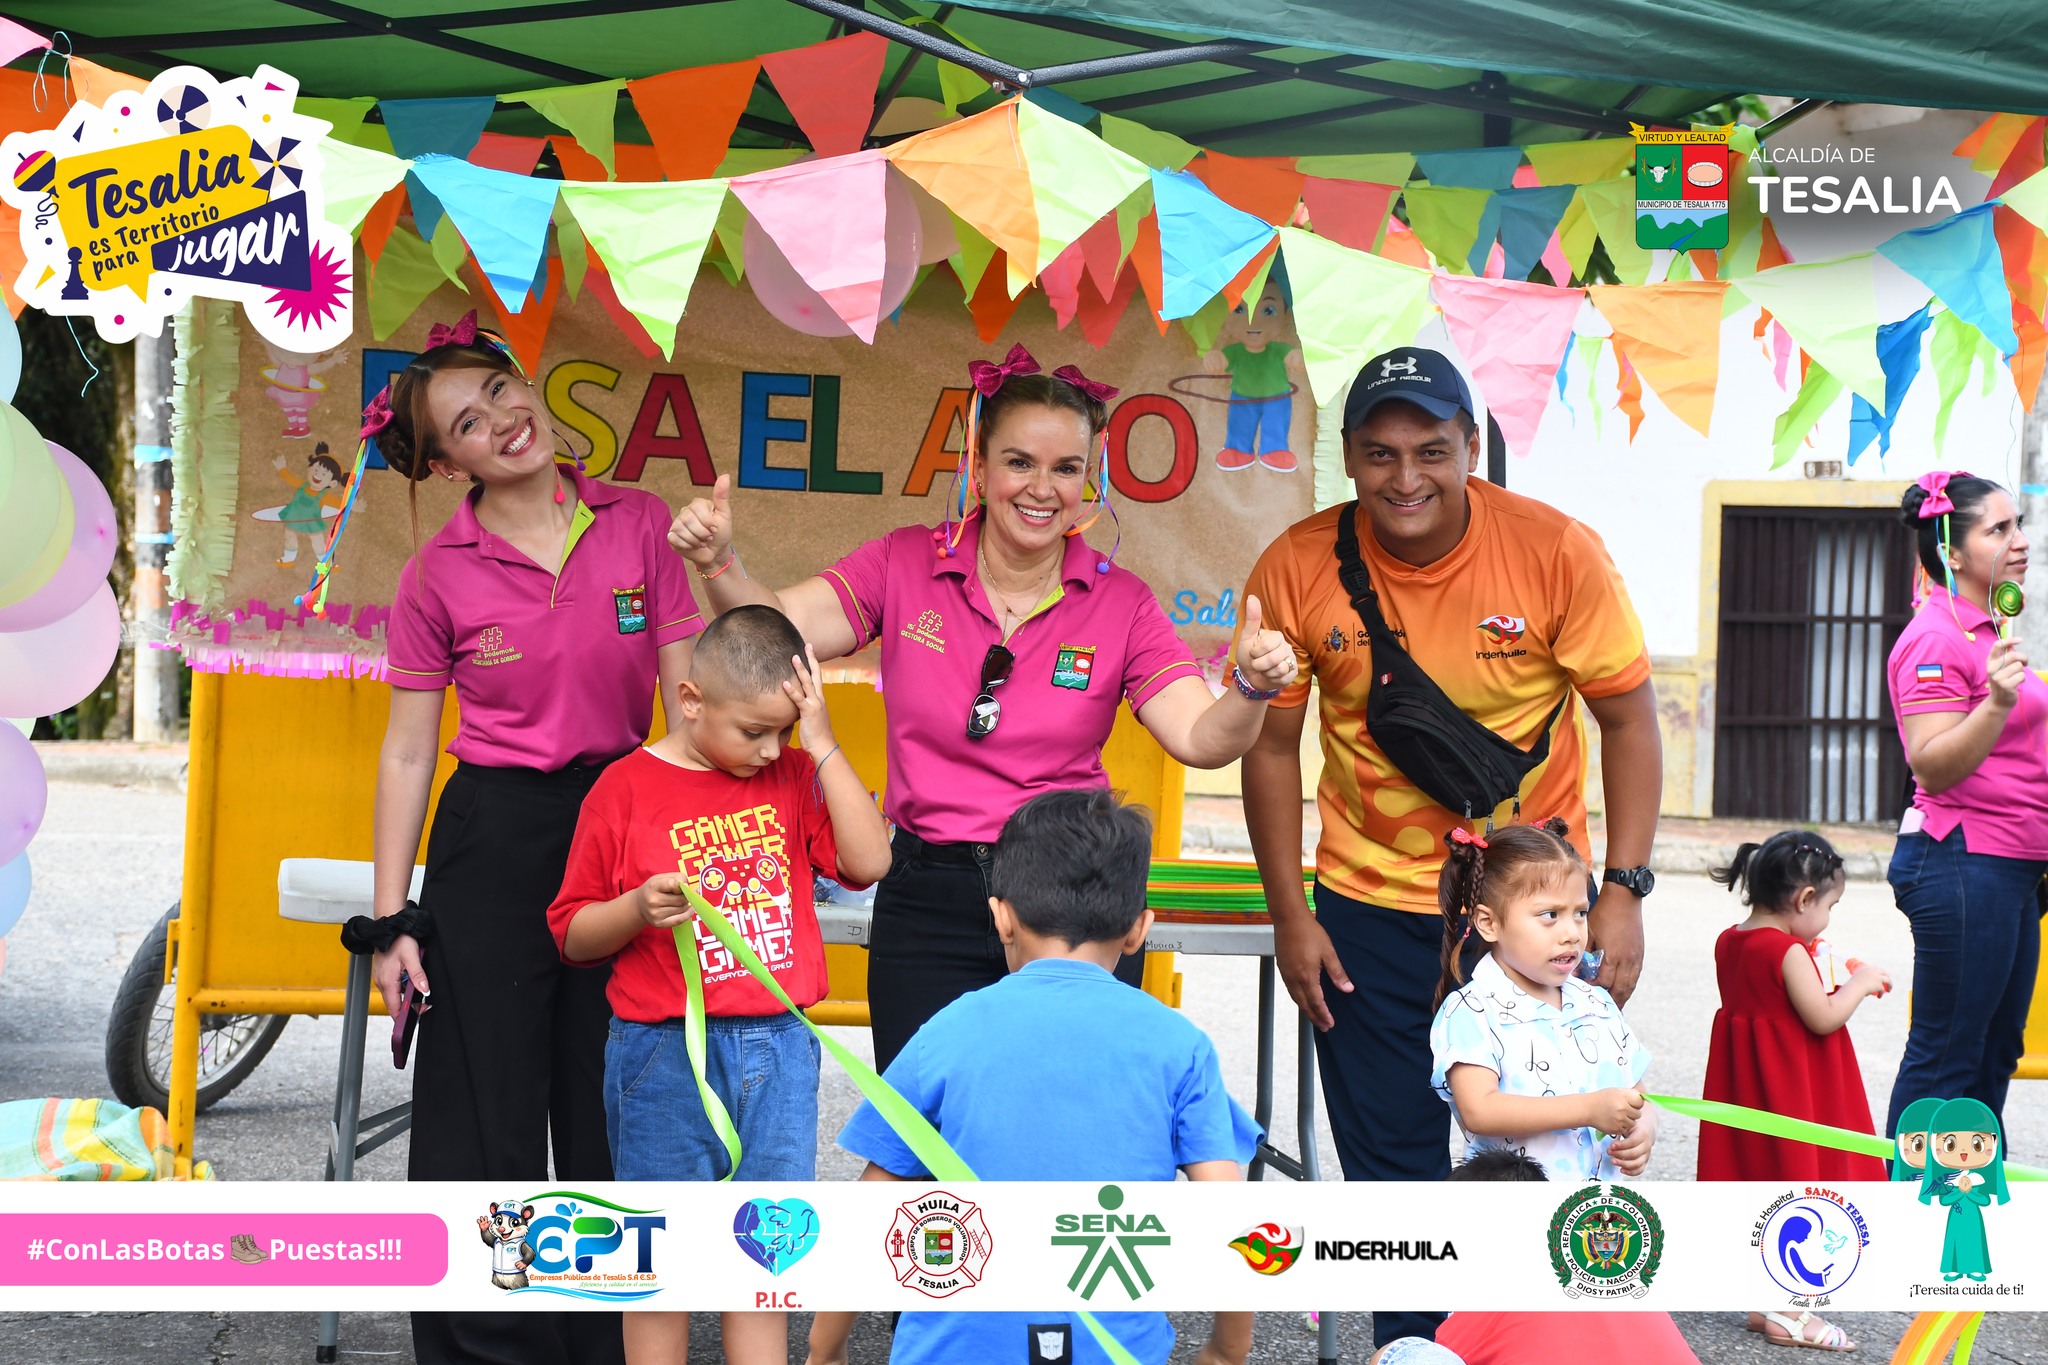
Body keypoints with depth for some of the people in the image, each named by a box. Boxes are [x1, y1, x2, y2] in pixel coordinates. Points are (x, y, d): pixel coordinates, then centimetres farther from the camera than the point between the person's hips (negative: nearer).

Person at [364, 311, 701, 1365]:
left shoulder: (639, 526, 0)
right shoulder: (440, 574, -3)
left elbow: (689, 699, 2)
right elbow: (407, 753, 2)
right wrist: (390, 920, -2)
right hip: (491, 842, -1)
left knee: (610, 1119, 10)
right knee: (485, 1122, 3)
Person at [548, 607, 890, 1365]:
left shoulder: (792, 776, 6)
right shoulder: (625, 790, -4)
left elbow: (867, 861, -8)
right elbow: (573, 935, 1)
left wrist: (823, 746, -10)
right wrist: (637, 910, -19)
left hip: (777, 1051, 3)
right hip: (665, 1053, -3)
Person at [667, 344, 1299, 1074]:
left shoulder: (1120, 602, -1)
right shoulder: (907, 564, 1)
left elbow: (1201, 739, -9)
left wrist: (1250, 688, -30)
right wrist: (719, 564, -27)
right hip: (928, 902, 0)